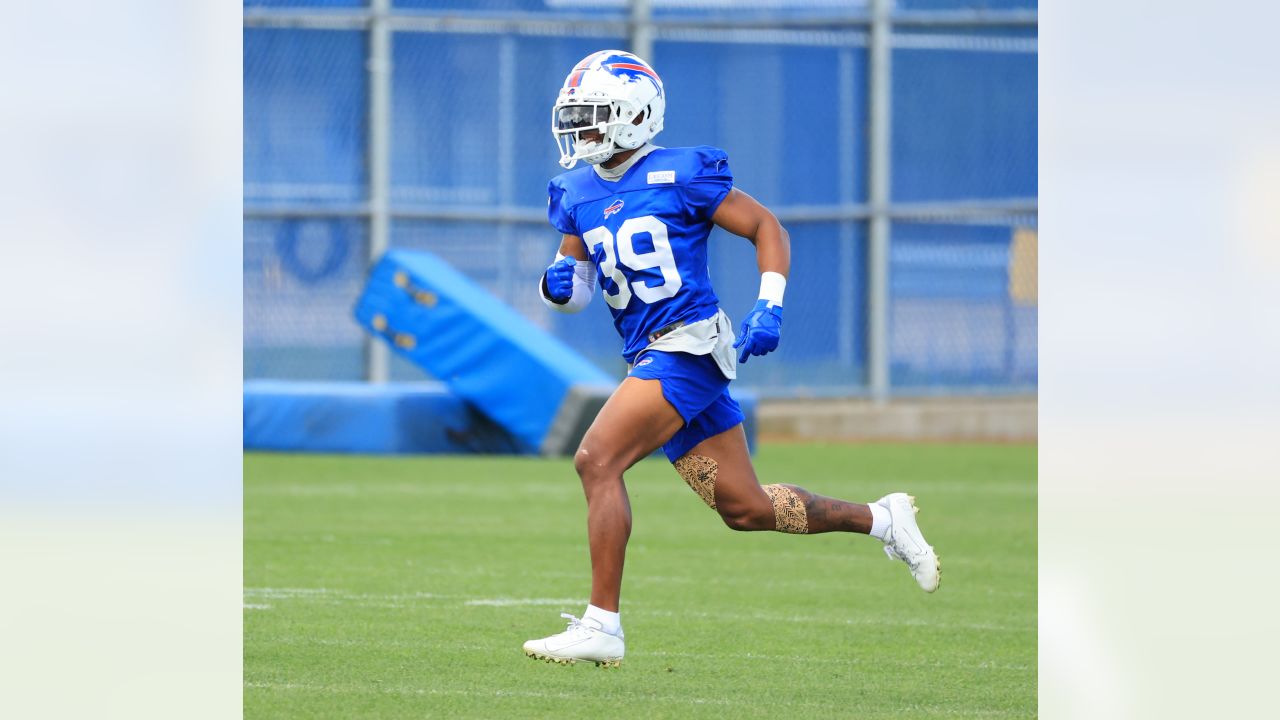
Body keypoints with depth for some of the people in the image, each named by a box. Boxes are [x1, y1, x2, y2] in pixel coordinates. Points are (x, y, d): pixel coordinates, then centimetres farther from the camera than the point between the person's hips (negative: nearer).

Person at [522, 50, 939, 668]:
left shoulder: (680, 175, -9)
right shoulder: (579, 194, 11)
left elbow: (767, 228, -3)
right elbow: (575, 282, 19)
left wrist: (769, 309, -13)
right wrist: (558, 283, -4)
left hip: (689, 347, -8)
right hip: (649, 358, 8)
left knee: (596, 459, -21)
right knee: (744, 508, 11)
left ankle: (602, 625, -18)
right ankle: (879, 519, 30)